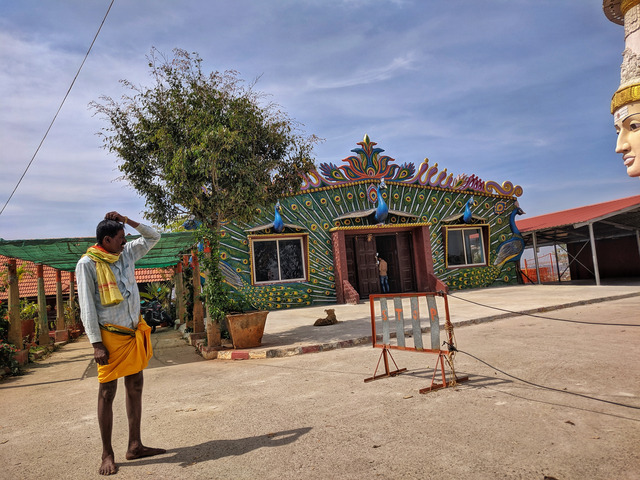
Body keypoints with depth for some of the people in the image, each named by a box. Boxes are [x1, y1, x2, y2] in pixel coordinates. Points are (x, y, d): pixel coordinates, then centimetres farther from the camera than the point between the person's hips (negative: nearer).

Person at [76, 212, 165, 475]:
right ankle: (107, 454, 15)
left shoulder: (126, 253, 9)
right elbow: (87, 306, -11)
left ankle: (135, 446, 22)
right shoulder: (87, 263, -8)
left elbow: (153, 237, 20)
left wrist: (127, 220, 7)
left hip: (134, 333, 6)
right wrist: (96, 343, -15)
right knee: (107, 392, 2)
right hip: (110, 335, -6)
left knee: (135, 387, 10)